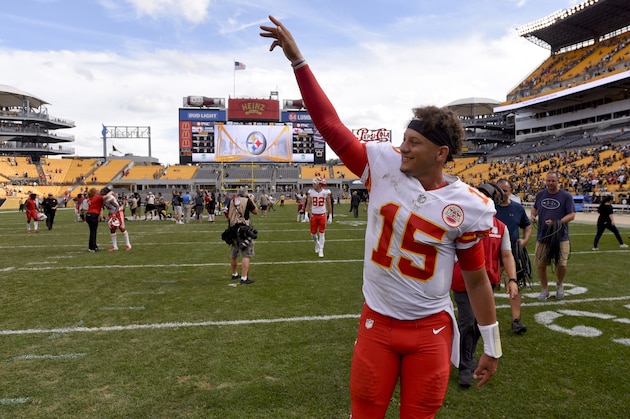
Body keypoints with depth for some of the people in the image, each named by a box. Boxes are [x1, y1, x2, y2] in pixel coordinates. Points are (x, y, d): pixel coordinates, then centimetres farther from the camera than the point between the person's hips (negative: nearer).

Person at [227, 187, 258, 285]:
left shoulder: (231, 201, 6)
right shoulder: (247, 201, -6)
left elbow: (227, 214, 19)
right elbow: (255, 212, 5)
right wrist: (252, 201, 15)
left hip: (232, 230, 6)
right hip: (244, 230, -6)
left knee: (233, 254, 19)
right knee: (246, 255, -3)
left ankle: (234, 274, 37)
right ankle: (244, 278, -9)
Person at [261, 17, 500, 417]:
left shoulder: (466, 206, -10)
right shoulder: (384, 167, -9)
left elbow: (476, 280, -1)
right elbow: (331, 126, -10)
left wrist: (492, 346, 6)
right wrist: (298, 60, -12)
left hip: (431, 331, -1)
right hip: (377, 323, 1)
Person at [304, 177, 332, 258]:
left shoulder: (326, 192, -6)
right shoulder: (311, 192, -3)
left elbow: (329, 205, 1)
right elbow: (308, 204, 2)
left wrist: (330, 216, 1)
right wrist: (306, 214, -8)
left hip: (322, 215, -1)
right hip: (314, 215, 2)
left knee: (322, 233, 0)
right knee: (313, 233, 6)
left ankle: (321, 250, 10)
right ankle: (317, 243, 37)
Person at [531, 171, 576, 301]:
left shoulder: (566, 196, -5)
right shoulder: (540, 194, 6)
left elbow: (572, 215, -8)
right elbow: (535, 207, 22)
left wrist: (556, 222, -21)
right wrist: (533, 215, 0)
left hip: (560, 236, -3)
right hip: (542, 236, 3)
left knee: (561, 264, -4)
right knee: (540, 264, 5)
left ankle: (559, 285, 29)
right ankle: (544, 289, 25)